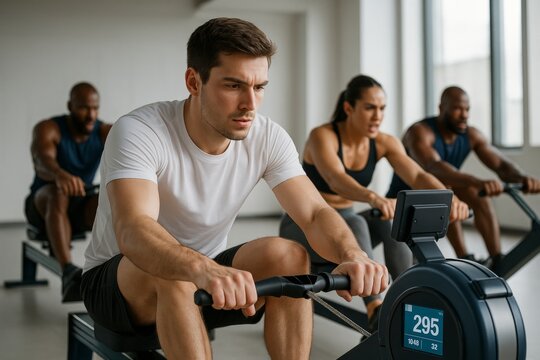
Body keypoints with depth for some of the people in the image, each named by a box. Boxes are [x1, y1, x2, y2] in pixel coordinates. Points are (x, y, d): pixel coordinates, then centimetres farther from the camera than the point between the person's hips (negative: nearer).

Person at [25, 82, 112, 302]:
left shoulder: (105, 132, -9)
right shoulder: (47, 129, -18)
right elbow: (42, 160, -40)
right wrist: (60, 174, -65)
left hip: (79, 207, 3)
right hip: (43, 204, -3)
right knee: (58, 193, -39)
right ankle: (68, 272, -54)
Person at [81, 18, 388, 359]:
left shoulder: (268, 138, -12)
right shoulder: (139, 132, -26)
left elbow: (315, 213, -18)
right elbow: (132, 230, -42)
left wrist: (352, 254, -41)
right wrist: (203, 269, -62)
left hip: (205, 280, 4)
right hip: (119, 281, -3)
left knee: (287, 254, -22)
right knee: (172, 271, -37)